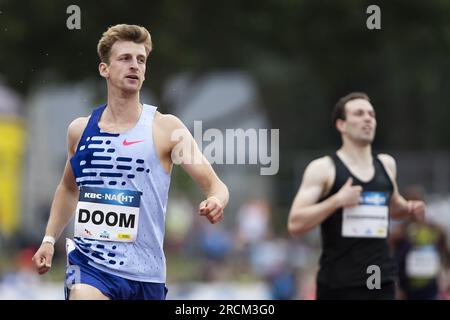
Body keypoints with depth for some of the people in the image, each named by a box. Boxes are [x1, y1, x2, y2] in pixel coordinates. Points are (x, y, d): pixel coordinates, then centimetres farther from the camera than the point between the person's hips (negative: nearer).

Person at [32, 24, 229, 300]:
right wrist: (49, 239, 16)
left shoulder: (165, 128, -3)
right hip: (89, 264, 0)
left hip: (145, 273, 0)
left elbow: (215, 185, -5)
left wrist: (216, 202, -27)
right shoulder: (80, 130, 6)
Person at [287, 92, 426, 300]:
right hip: (338, 284, -4)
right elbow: (295, 224, -11)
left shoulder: (386, 164, 13)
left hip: (382, 282, 4)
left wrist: (410, 209, 10)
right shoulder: (323, 169, -3)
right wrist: (337, 201, -20)